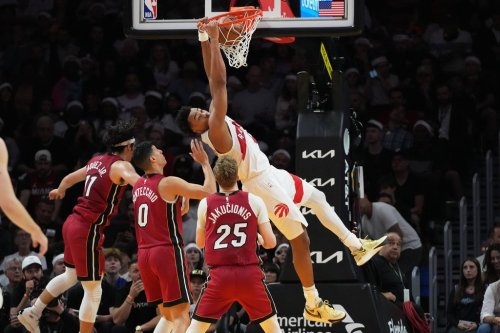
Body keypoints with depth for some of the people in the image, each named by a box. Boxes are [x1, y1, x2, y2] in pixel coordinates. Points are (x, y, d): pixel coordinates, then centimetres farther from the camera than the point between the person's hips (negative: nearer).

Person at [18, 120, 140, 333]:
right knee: (93, 291, 0)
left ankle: (33, 313, 36)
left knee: (71, 275, 30)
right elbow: (136, 181, -36)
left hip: (73, 223, 9)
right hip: (88, 230, -9)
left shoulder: (97, 161, 12)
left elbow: (70, 179, 30)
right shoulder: (120, 165, -12)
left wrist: (60, 190, 52)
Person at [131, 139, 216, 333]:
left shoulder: (138, 186, 12)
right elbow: (209, 191, -12)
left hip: (144, 254, 8)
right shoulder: (169, 183, -12)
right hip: (168, 252, -8)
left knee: (168, 315, 17)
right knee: (181, 315, -6)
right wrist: (205, 162, -1)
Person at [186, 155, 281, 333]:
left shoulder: (205, 204, 3)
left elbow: (199, 243, 17)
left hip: (219, 276, 0)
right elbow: (270, 242, 0)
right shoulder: (254, 202, -1)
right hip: (249, 274, 0)